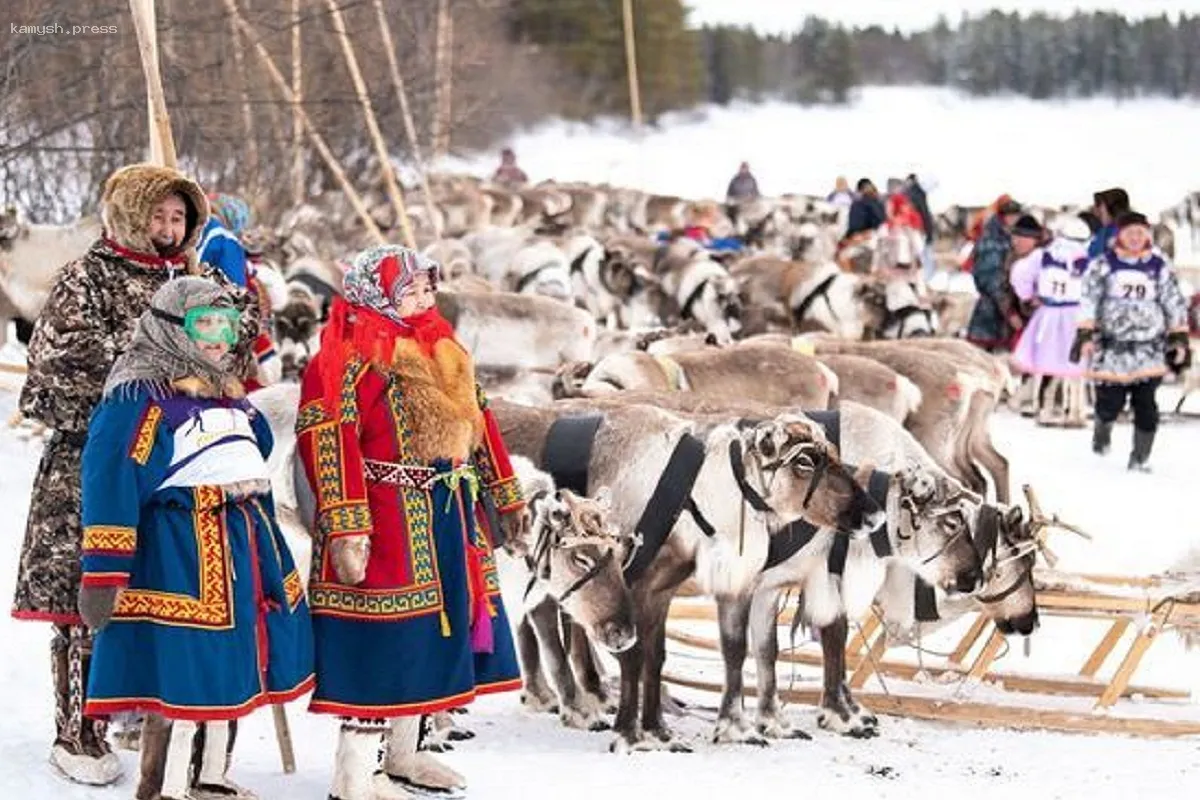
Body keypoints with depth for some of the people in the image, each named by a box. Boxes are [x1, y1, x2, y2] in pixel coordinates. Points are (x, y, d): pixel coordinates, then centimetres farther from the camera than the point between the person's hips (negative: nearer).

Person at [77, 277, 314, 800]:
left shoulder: (230, 396, 18)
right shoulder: (140, 397, -11)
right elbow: (110, 481, -17)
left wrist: (266, 550, 30)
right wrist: (104, 572, -23)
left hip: (244, 541, 9)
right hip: (180, 547, -9)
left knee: (229, 665, 15)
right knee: (182, 670, -9)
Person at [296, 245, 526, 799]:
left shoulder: (441, 352, 15)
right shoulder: (350, 359, -13)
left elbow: (475, 422, 24)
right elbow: (327, 440, -21)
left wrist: (505, 496, 27)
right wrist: (344, 529, -28)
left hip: (450, 516, 9)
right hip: (388, 520, -9)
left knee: (426, 636, 16)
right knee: (381, 640, -7)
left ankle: (404, 754, 31)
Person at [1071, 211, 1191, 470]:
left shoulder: (1159, 266, 5)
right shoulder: (1103, 264, 0)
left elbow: (1175, 303, 11)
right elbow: (1089, 300, -2)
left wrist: (1179, 338, 7)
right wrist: (1085, 334, -10)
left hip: (1149, 349, 1)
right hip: (1111, 346, -1)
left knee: (1146, 405, -4)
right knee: (1110, 402, -2)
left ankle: (1140, 458, 9)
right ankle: (1102, 431, 32)